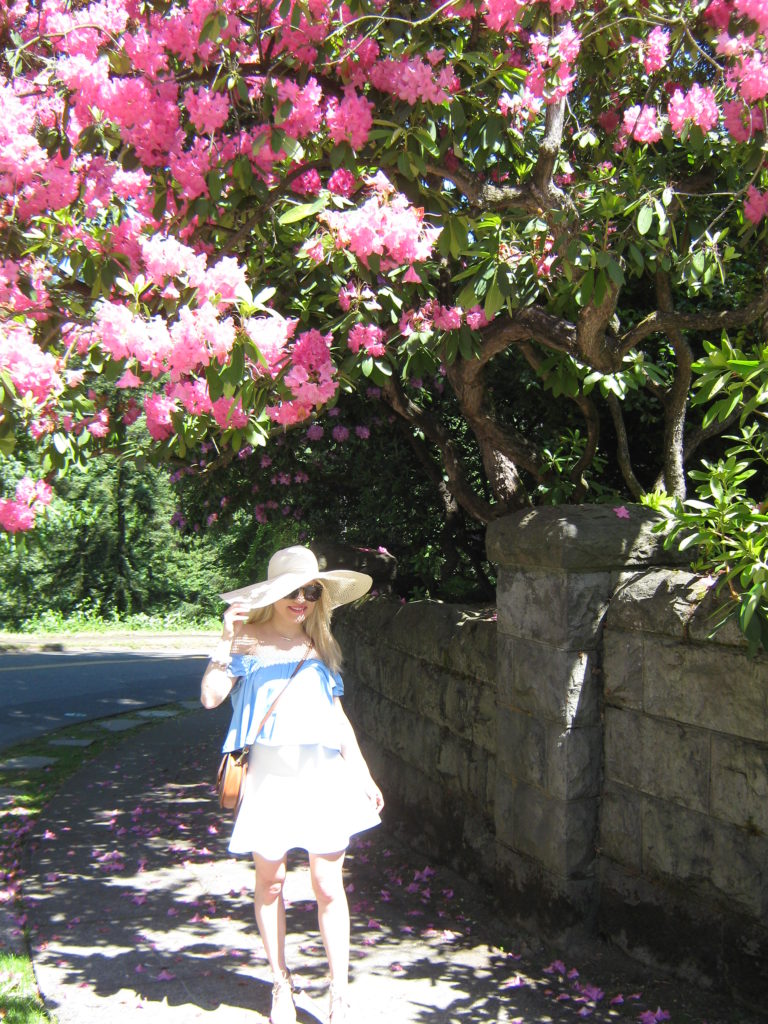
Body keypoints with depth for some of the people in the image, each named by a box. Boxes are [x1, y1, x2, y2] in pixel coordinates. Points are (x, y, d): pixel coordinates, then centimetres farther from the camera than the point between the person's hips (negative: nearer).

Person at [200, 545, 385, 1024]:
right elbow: (211, 696, -13)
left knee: (328, 885, -1)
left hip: (323, 773, 2)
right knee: (270, 881, 7)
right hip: (269, 773, -2)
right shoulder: (249, 641, 0)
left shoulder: (321, 646, 11)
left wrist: (363, 774, 16)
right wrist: (227, 643, -19)